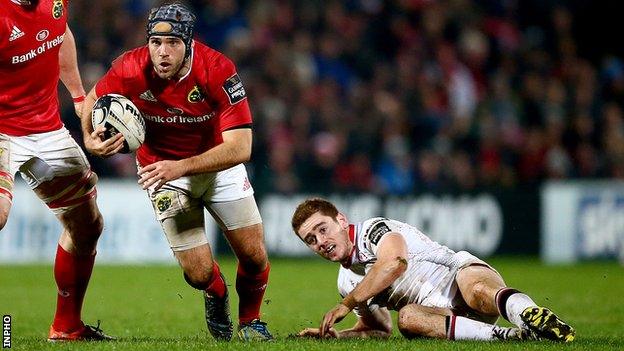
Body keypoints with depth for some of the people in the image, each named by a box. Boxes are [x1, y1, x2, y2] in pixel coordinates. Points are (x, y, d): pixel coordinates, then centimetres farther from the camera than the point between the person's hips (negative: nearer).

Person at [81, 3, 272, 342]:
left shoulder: (218, 70, -29)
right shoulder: (131, 70, -25)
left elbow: (240, 148, -31)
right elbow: (93, 99, -2)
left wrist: (181, 167, -40)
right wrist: (90, 138, -22)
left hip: (218, 163, 0)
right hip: (161, 167, 0)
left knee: (254, 258, -3)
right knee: (199, 274, -8)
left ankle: (251, 320, 29)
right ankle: (216, 294, 31)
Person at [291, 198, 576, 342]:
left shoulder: (374, 229, -3)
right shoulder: (346, 283, 21)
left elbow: (395, 262, -25)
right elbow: (379, 329, 30)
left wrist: (346, 305, -19)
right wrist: (335, 334, 12)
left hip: (462, 274, -5)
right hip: (442, 314, 5)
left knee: (476, 288, -40)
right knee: (408, 317, -31)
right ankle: (506, 336, -49)